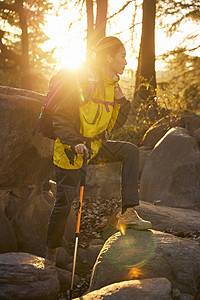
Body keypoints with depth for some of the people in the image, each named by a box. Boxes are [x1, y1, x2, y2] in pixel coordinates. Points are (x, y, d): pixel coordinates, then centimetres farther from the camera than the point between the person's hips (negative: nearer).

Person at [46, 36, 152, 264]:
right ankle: (51, 252, 17)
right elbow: (60, 117, -19)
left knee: (130, 150, -11)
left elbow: (113, 125, 9)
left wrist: (122, 103, -7)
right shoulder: (85, 81, -18)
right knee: (64, 202, -3)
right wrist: (74, 142, -30)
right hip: (70, 151, -7)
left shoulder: (112, 86, 7)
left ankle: (128, 212, -11)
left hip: (95, 146, 7)